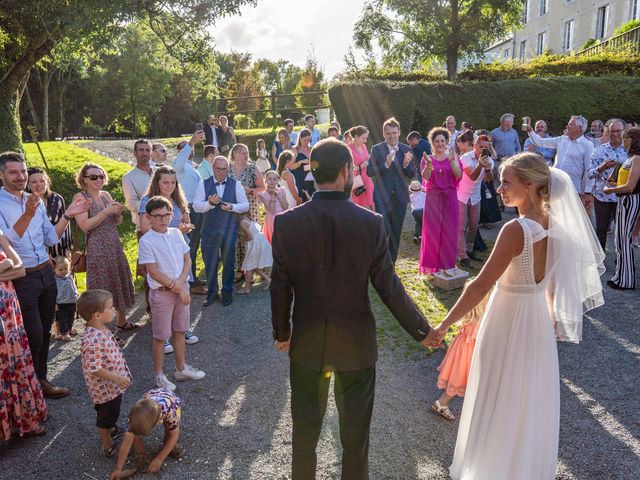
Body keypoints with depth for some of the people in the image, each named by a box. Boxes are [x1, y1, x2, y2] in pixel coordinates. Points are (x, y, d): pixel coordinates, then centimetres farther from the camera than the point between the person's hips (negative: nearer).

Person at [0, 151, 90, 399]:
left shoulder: (35, 201, 8)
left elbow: (51, 238, 9)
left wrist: (68, 215, -2)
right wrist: (27, 214, -33)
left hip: (46, 273, 6)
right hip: (21, 279, -6)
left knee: (45, 331, 15)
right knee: (34, 335, -2)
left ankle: (41, 379, 30)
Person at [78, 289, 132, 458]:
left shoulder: (102, 329, -3)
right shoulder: (92, 340, -34)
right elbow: (94, 369, -32)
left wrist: (120, 376, 20)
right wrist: (116, 378, -27)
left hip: (113, 384, 9)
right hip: (105, 388, -9)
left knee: (111, 411, 30)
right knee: (107, 413, 11)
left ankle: (110, 430, 54)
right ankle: (109, 447, 31)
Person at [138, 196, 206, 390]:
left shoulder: (177, 234, 2)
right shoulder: (146, 241, -14)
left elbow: (187, 260, 4)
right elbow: (154, 272, -17)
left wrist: (181, 282, -13)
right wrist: (178, 289, -14)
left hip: (182, 288, 6)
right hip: (161, 292, -5)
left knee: (179, 331, 18)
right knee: (161, 336, 6)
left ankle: (181, 369, 33)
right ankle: (159, 376, 21)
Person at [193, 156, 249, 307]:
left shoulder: (236, 184, 1)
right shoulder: (204, 185, 0)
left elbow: (246, 205, 1)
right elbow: (196, 206, -5)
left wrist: (232, 206, -18)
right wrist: (210, 203, -24)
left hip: (229, 230, 0)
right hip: (209, 230, 0)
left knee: (228, 262, 10)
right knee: (209, 262, 7)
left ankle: (227, 292, 27)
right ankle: (211, 292, 25)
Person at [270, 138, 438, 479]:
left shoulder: (286, 223, -13)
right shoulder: (371, 223, -17)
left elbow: (280, 287, -6)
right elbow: (388, 287, -12)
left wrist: (281, 332, 11)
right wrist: (422, 330, 3)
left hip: (306, 344, 2)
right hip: (356, 344, -1)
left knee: (305, 426, 22)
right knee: (355, 429, 20)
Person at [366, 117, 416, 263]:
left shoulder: (406, 150, 4)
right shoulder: (376, 149, -3)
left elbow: (412, 174, 4)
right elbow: (369, 172, -8)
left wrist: (406, 164, -17)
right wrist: (385, 164, -23)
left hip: (400, 197, 4)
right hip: (382, 197, -3)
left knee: (396, 234, 12)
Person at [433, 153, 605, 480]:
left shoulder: (516, 229, -26)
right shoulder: (553, 224, -3)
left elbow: (480, 286, -26)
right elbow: (553, 279, 10)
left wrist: (444, 325, -19)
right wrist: (551, 316, 25)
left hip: (510, 321, -8)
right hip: (540, 320, 8)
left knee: (500, 403, 12)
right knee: (530, 400, 25)